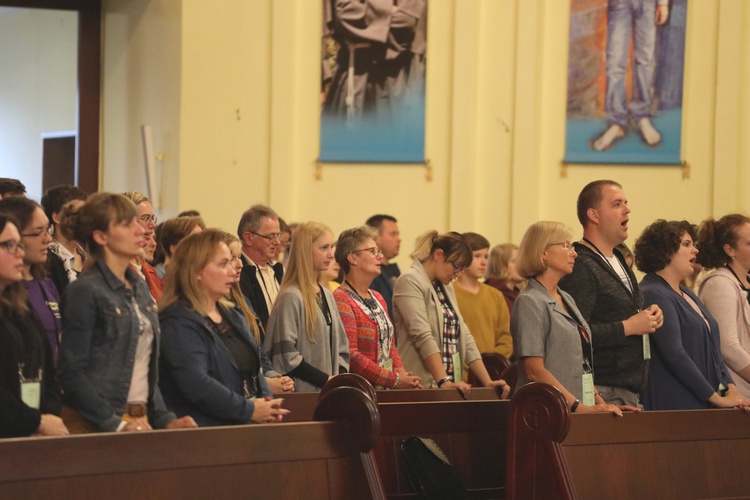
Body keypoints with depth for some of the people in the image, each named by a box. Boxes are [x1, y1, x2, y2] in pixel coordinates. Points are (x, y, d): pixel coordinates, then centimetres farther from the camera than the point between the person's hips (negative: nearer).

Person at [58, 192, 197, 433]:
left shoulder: (140, 288, 13)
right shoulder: (85, 291, -10)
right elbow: (72, 372, -15)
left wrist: (165, 419, 7)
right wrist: (114, 425, -19)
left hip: (141, 420, 7)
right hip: (97, 426, -7)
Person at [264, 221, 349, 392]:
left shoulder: (327, 296, 15)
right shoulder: (291, 297, -9)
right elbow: (286, 354, -15)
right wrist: (326, 380, -14)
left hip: (330, 392, 7)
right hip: (303, 391, -7)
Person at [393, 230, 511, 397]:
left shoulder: (446, 287, 19)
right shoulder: (410, 282, -7)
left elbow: (464, 336, 15)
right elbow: (423, 336, -18)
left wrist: (488, 382, 6)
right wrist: (444, 381, -27)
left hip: (451, 387, 7)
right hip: (420, 388, -7)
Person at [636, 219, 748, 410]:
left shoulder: (686, 294, 19)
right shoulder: (654, 295, -12)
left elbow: (712, 350, 20)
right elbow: (675, 355, -19)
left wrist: (730, 388, 3)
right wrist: (716, 398, -17)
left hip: (701, 406, 9)